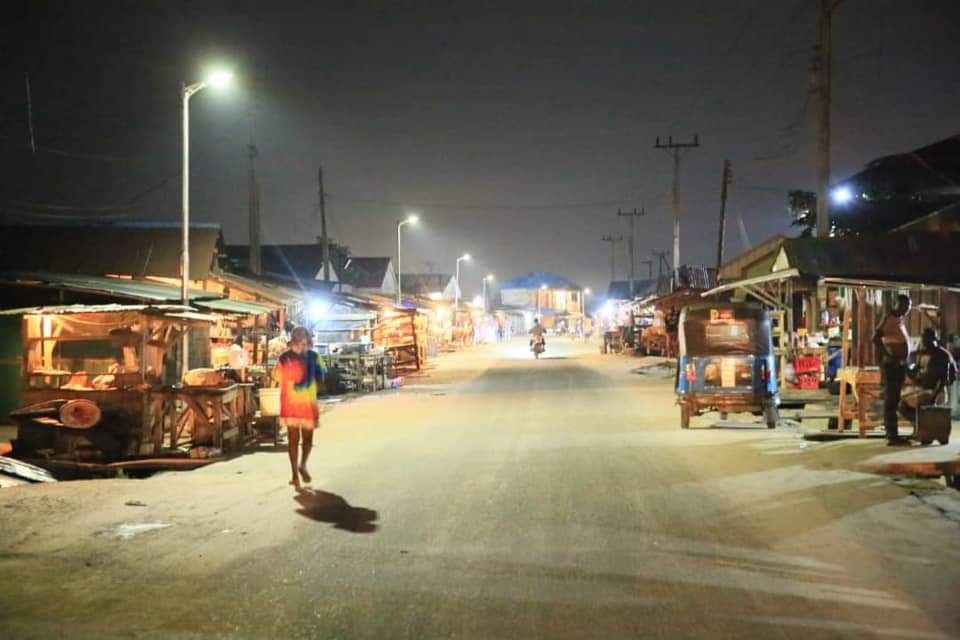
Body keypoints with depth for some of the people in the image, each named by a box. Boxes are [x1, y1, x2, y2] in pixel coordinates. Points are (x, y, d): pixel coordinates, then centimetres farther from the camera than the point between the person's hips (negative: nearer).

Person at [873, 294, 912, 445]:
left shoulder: (900, 320, 16)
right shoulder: (890, 318, -13)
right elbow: (876, 338, -24)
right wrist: (887, 356, -22)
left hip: (900, 365, 9)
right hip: (891, 365, -9)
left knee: (894, 399, 12)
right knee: (891, 400, -9)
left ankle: (891, 433, 19)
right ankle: (892, 435, -10)